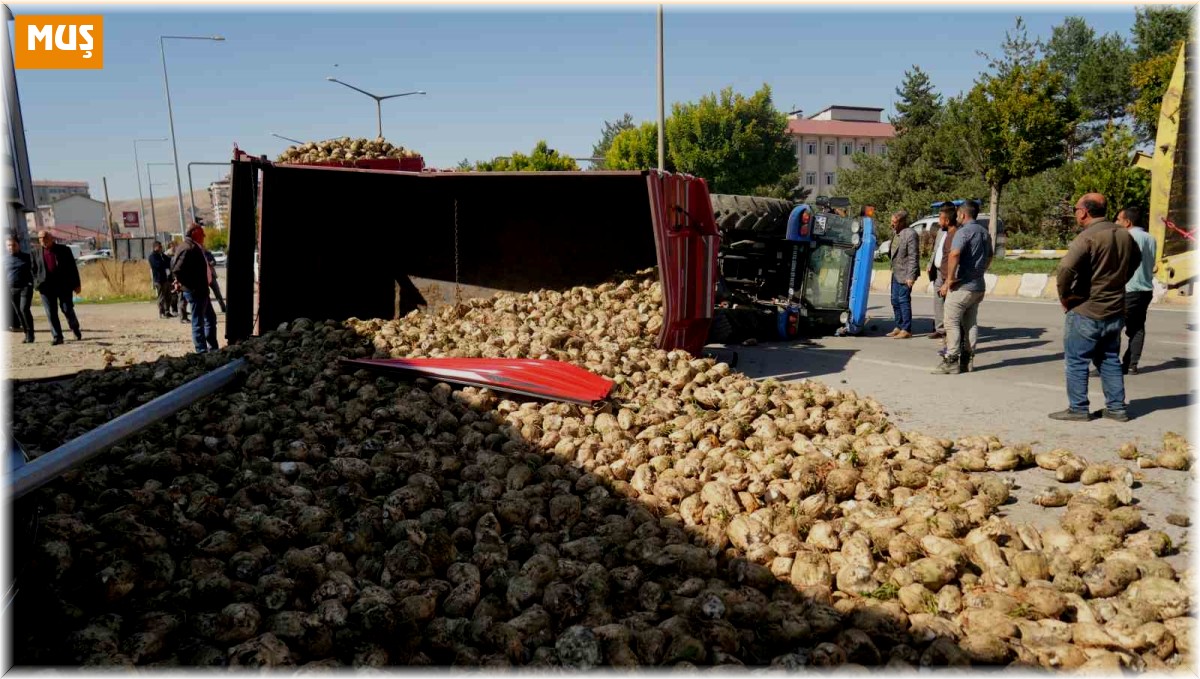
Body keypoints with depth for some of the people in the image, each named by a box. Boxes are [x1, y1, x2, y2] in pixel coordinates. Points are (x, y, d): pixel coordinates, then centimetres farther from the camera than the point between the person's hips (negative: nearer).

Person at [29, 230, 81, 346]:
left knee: (67, 309, 0)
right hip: (46, 287, 2)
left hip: (64, 285, -2)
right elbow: (33, 269, 13)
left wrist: (76, 284, 2)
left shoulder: (64, 250, 4)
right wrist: (37, 284, 1)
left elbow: (73, 268, 5)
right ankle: (57, 337, 5)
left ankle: (76, 330, 24)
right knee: (51, 313, 0)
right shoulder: (35, 252, 10)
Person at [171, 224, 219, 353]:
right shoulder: (188, 248, -17)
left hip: (201, 290, 11)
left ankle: (213, 347, 27)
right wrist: (185, 284, -15)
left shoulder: (195, 247, 14)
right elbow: (177, 270, -26)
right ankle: (202, 350, 2)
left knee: (210, 318, 19)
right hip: (195, 291, -11)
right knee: (198, 321, -4)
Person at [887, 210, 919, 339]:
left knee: (904, 300, -4)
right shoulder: (896, 233, 10)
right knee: (895, 300, 13)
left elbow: (913, 257, -18)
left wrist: (910, 276, -20)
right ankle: (899, 327, 25)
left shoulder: (910, 234, -16)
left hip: (905, 273, -9)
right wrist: (893, 269, 14)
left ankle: (906, 330, 4)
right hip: (896, 272, 9)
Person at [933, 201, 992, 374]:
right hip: (979, 286, 9)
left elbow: (954, 254, -27)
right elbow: (989, 257, 27)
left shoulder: (963, 231, -13)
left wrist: (949, 280, -22)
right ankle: (968, 360, 14)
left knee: (952, 322, -5)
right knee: (971, 323, 11)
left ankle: (951, 361, -7)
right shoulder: (984, 232, 16)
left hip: (962, 286, -9)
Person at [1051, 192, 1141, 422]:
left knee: (1077, 361, 3)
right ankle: (1116, 407, 20)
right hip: (1115, 312, 8)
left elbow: (1065, 269, -31)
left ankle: (1078, 408, 8)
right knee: (1109, 360, 17)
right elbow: (1135, 261, 24)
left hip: (1085, 312, -8)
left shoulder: (1087, 238, -19)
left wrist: (1064, 297, -16)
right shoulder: (1125, 235, 7)